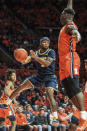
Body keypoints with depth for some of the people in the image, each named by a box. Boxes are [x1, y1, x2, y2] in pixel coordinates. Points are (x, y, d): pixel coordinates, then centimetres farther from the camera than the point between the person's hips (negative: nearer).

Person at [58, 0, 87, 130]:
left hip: (70, 60, -10)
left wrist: (76, 34, -53)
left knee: (74, 87, -19)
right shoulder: (66, 26, 22)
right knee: (69, 91, 4)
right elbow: (69, 11, 40)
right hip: (64, 62, 10)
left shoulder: (70, 26, -6)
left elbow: (75, 31, -32)